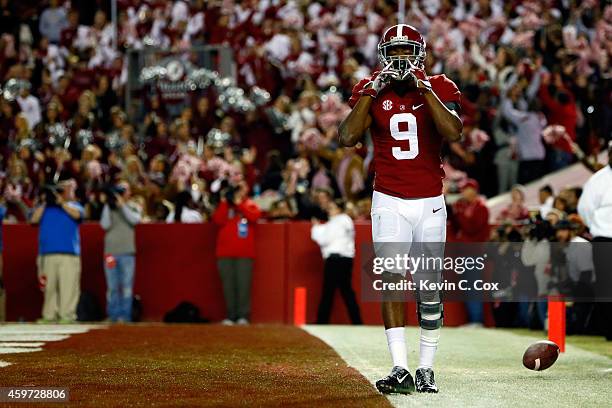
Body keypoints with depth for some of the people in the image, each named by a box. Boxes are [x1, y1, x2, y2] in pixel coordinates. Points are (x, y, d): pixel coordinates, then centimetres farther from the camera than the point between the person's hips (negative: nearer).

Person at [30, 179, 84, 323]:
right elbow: (34, 220, 6)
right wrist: (45, 202, 1)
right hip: (47, 253, 3)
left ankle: (67, 315, -10)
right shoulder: (45, 207, 20)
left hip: (69, 253, -3)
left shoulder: (74, 206, 14)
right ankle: (49, 315, 6)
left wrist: (61, 202, -11)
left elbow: (77, 214, -8)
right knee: (49, 286, 2)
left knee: (68, 285, -10)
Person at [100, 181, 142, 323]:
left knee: (126, 286, -4)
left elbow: (135, 219, -10)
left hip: (127, 252, -1)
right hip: (111, 251, 1)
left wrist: (122, 204, -13)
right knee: (112, 287, 1)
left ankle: (125, 315, -2)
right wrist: (108, 206, -6)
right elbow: (105, 225, -2)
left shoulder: (134, 207, 10)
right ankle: (113, 316, 5)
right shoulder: (109, 207, 10)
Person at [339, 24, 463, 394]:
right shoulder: (371, 91, 3)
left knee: (429, 287, 6)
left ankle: (427, 369, 16)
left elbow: (454, 133, -19)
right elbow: (348, 137, -13)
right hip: (389, 202, 0)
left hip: (430, 202, 1)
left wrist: (423, 87, -19)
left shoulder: (438, 88, 0)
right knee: (392, 280, -13)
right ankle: (400, 370, -17)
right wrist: (372, 90, -15)